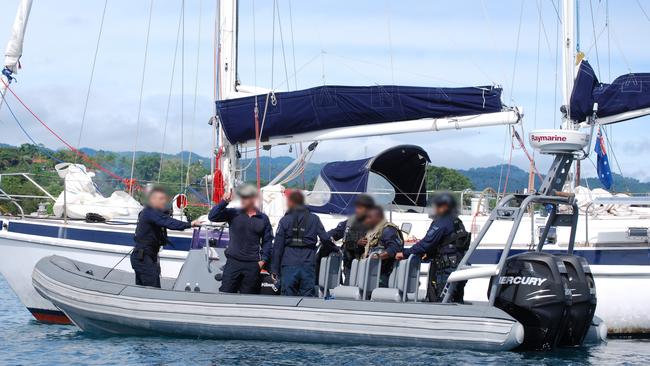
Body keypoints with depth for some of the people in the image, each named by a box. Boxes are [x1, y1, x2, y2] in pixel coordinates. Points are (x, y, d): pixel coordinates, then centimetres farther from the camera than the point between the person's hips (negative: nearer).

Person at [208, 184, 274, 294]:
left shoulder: (263, 218, 8)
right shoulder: (233, 214, 4)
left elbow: (268, 241, 11)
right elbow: (212, 216, -5)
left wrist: (263, 260, 1)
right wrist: (224, 202, -16)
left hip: (253, 265, 1)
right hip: (233, 261, -1)